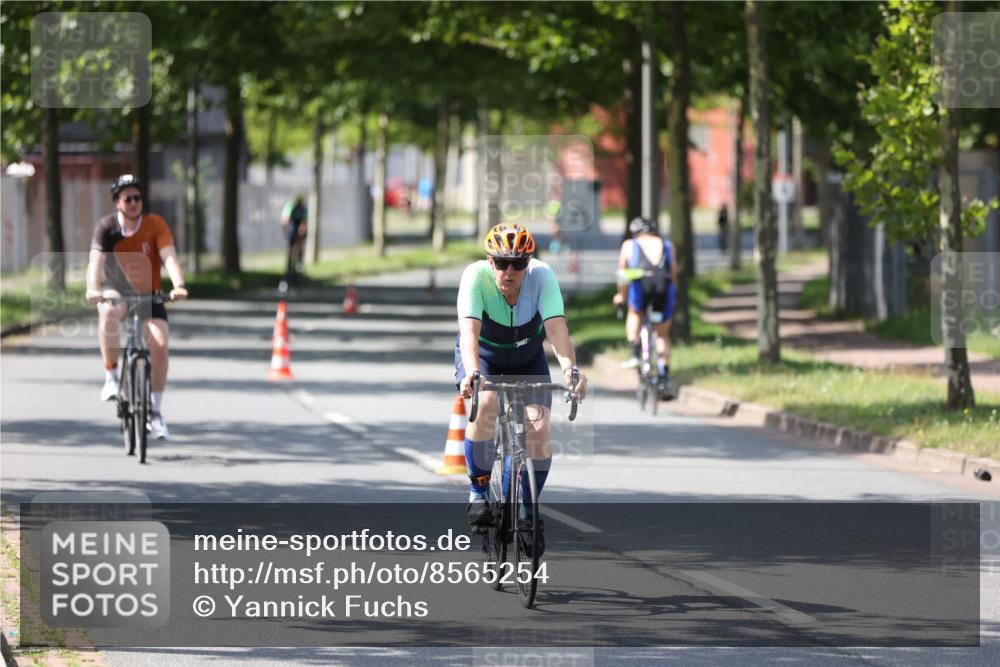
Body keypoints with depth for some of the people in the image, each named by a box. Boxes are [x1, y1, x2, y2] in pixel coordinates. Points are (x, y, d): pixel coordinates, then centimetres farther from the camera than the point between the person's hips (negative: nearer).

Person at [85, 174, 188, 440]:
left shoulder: (155, 224, -12)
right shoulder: (106, 227, -13)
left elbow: (169, 257, -23)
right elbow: (96, 260, -25)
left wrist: (178, 285, -42)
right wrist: (93, 289, -45)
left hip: (148, 296, 1)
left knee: (160, 344, -19)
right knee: (109, 314, -38)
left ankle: (155, 411, -3)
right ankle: (111, 376, -23)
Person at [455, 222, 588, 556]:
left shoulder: (542, 275, -28)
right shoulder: (476, 276, -31)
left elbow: (556, 328, -39)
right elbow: (470, 330, -43)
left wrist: (570, 369, -56)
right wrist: (472, 374, -60)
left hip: (527, 359, 2)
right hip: (483, 356, -2)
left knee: (539, 429, -16)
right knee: (486, 404, -32)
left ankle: (527, 512, 5)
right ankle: (478, 490, -13)